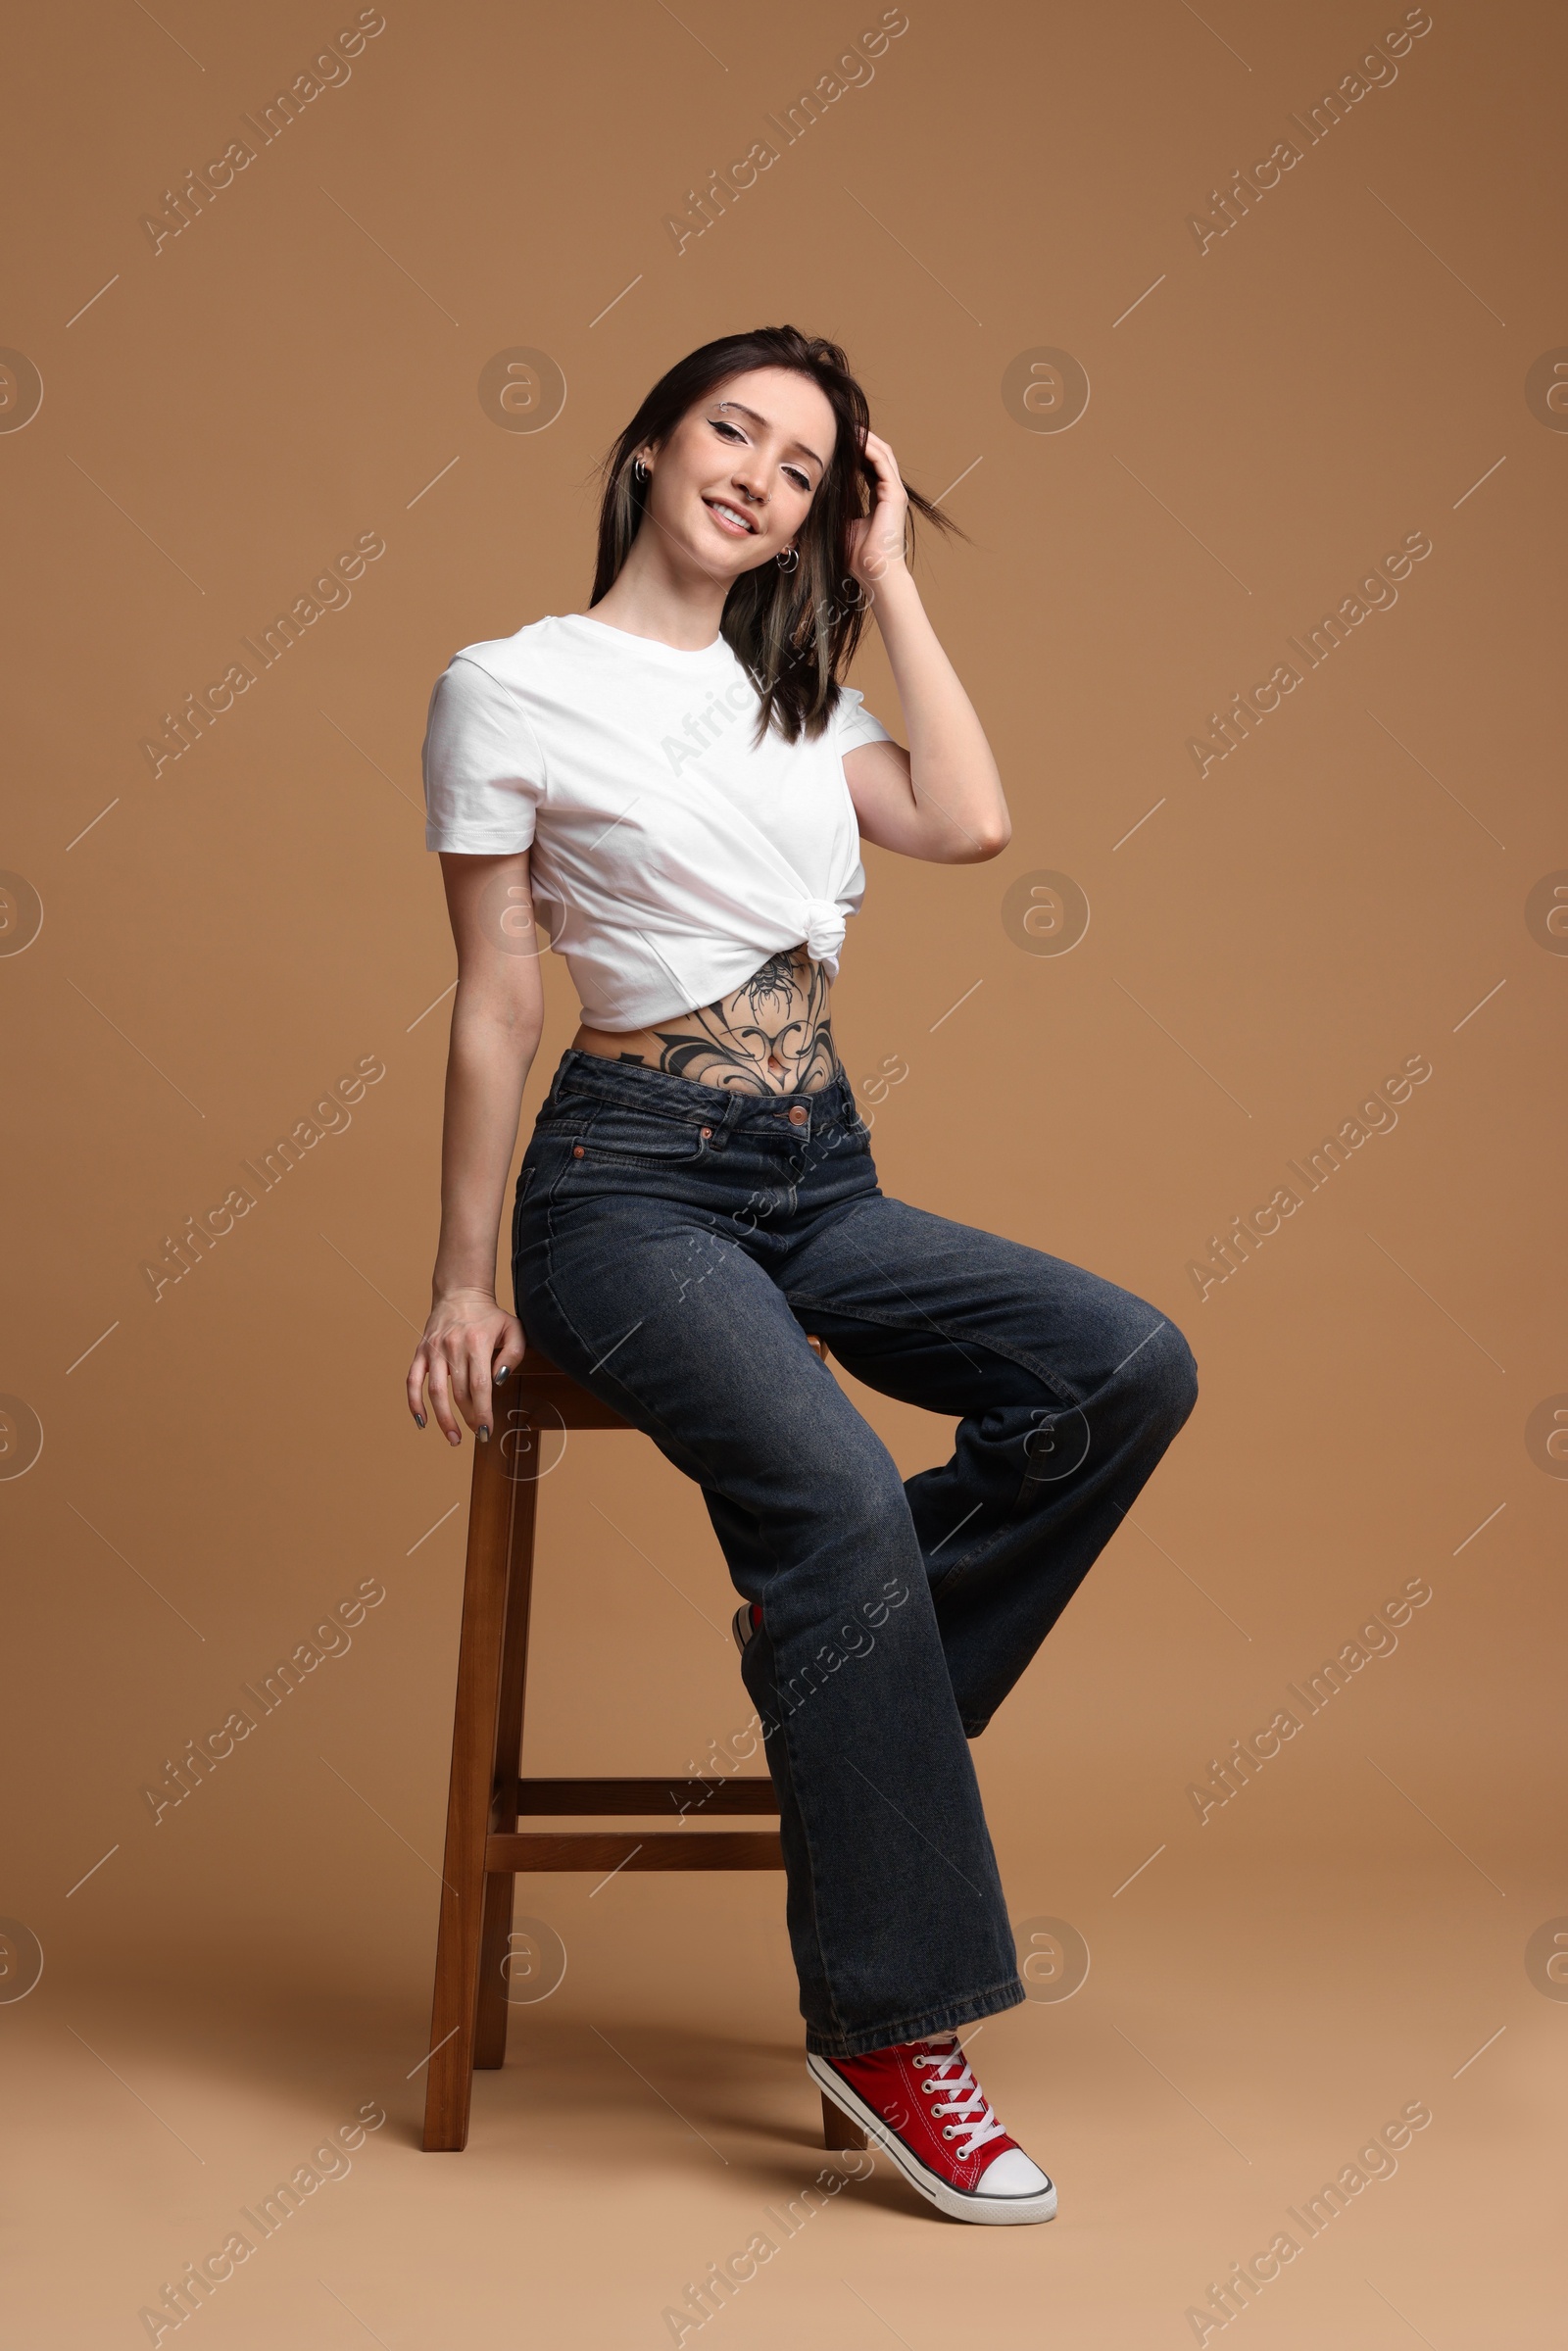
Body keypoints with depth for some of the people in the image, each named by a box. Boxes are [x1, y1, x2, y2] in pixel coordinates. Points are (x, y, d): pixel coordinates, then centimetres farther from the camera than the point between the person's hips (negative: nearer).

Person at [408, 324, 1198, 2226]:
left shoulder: (795, 699, 19)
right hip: (632, 1179, -6)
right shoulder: (514, 686, 2)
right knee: (844, 1495, -30)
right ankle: (885, 2023, -18)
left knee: (1128, 1368, -19)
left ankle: (838, 1670, -2)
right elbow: (492, 1005, 0)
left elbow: (970, 824, 2)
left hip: (821, 1182, 6)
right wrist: (462, 1283, -2)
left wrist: (887, 573, 9)